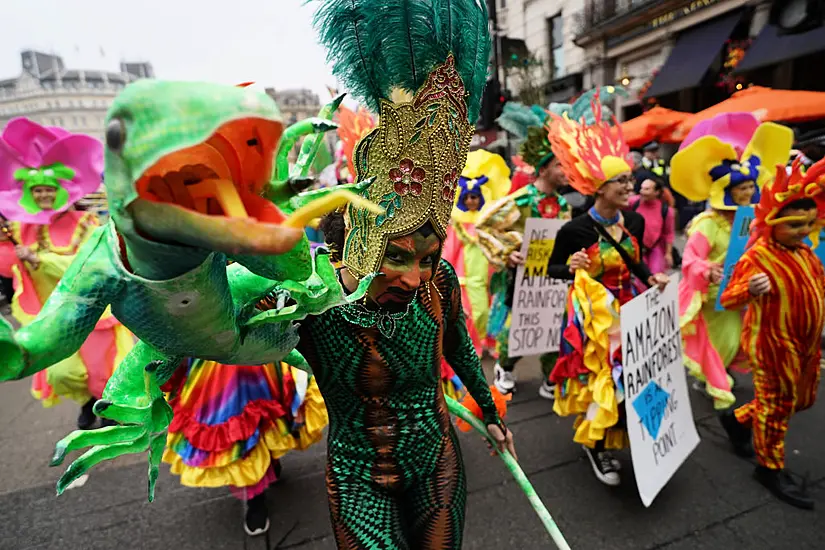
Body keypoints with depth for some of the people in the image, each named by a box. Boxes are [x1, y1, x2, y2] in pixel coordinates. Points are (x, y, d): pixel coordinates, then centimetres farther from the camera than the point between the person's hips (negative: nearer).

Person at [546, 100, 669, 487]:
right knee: (601, 377, -1)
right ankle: (595, 445, 26)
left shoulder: (635, 221, 0)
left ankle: (607, 440, 39)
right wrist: (571, 267, -29)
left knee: (629, 372, 15)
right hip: (592, 312, -6)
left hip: (628, 307, 7)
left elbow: (634, 263, 14)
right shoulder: (575, 229, -19)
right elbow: (551, 270, -10)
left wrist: (651, 277, -4)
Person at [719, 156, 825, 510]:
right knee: (776, 405, 6)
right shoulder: (757, 257, -22)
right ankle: (771, 468, 26)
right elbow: (727, 299, -26)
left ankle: (737, 418, 40)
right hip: (771, 344, -8)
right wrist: (749, 289, -45)